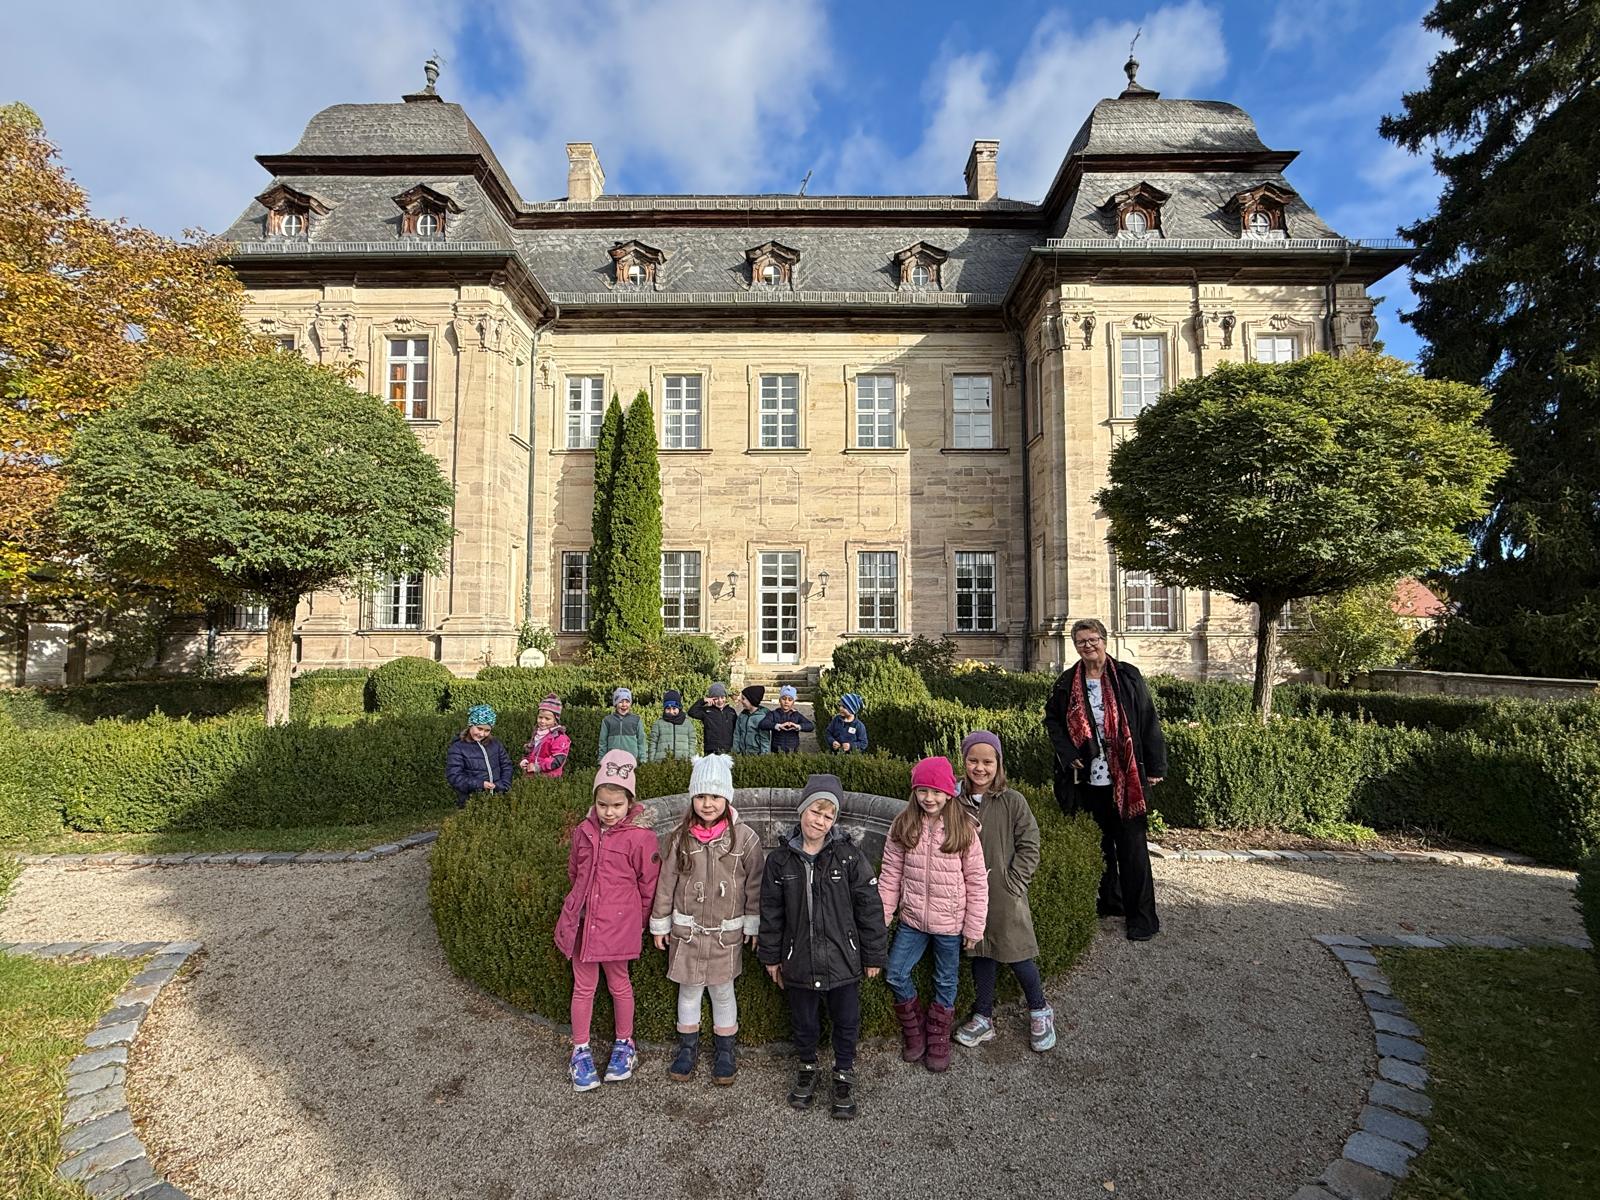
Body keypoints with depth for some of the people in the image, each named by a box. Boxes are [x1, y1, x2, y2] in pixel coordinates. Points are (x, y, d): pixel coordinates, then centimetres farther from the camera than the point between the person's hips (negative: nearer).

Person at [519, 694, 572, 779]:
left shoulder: (559, 737, -15)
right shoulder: (536, 734, 13)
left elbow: (558, 760, -22)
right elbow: (529, 753, 25)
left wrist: (538, 767, -22)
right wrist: (525, 761, 3)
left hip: (549, 778, -8)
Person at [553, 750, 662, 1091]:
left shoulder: (641, 837, -15)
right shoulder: (584, 831, -1)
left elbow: (648, 886, -6)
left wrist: (635, 922, 3)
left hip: (618, 925, -3)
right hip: (581, 920, 4)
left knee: (618, 983, 14)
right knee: (583, 986, 14)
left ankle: (624, 1044, 35)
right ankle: (580, 1051, 31)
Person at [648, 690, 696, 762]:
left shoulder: (687, 724, 11)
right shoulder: (658, 724, 9)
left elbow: (691, 744, 12)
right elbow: (653, 745, 9)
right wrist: (652, 763, 5)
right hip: (662, 763, -1)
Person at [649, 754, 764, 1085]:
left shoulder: (745, 838, -13)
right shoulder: (680, 837, -9)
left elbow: (755, 884, -4)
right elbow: (666, 882, 0)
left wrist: (754, 925, -1)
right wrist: (659, 924, 5)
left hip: (726, 932, -1)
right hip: (687, 930, 1)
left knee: (722, 991, 13)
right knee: (689, 989, 16)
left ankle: (725, 1049, 34)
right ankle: (688, 1046, 37)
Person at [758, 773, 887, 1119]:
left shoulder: (849, 856, -13)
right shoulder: (780, 859, -7)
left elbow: (869, 908, -7)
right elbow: (770, 912, 3)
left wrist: (872, 955, -2)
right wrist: (771, 957, 7)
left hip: (843, 961, -1)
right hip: (798, 962, 1)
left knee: (846, 1022, 16)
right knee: (803, 1022, 20)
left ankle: (844, 1074, 41)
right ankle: (807, 1067, 46)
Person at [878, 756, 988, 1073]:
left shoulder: (964, 829, -13)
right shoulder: (902, 827, -8)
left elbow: (977, 882, -8)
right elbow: (890, 875, -2)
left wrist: (974, 927, -6)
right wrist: (880, 917, -1)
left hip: (949, 922, -2)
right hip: (912, 919, 2)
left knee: (946, 982, 15)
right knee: (895, 975, 4)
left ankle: (938, 1038, 40)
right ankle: (915, 1030, 32)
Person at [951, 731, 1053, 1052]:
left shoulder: (1013, 801, -11)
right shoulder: (956, 802, -4)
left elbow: (1029, 846, -8)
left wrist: (1013, 884, -11)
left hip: (1006, 896, -3)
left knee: (1018, 958, 8)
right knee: (981, 956, 16)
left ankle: (1040, 1012, 34)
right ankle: (983, 1018, 33)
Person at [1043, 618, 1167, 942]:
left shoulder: (1127, 677, -3)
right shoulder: (1067, 684, 4)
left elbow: (1148, 722, -2)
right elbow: (1052, 719, 13)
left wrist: (1155, 767, -4)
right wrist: (1068, 754, -1)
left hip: (1125, 779, -3)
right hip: (1088, 779, 3)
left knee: (1132, 846, 2)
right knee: (1100, 843, 14)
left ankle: (1142, 915, 12)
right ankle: (1109, 901, 31)